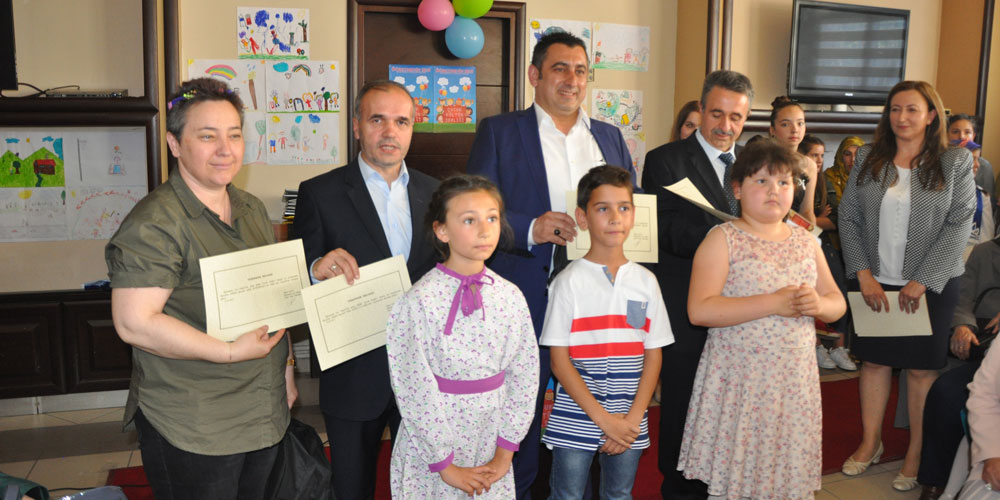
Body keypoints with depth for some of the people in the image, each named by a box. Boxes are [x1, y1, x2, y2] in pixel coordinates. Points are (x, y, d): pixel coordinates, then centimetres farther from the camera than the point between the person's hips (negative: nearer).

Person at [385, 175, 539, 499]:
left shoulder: (510, 297, -3)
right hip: (432, 451, -3)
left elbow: (525, 375, 0)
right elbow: (414, 390, -15)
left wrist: (504, 452, -3)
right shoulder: (419, 302, -16)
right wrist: (444, 463, -11)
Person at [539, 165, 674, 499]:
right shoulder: (569, 282, -6)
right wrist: (604, 419, -12)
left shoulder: (645, 281, 4)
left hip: (630, 422, 3)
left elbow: (653, 356, 4)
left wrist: (633, 420, -6)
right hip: (575, 419, -3)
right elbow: (559, 360, -8)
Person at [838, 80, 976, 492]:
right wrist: (864, 274, -7)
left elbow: (959, 225, -7)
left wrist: (922, 281, -14)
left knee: (921, 367, 5)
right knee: (873, 360, 9)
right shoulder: (868, 159, 3)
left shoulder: (955, 162, -3)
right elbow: (848, 217, 2)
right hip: (875, 283, 2)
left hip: (931, 285, -2)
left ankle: (917, 455, 17)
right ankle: (870, 443, 24)